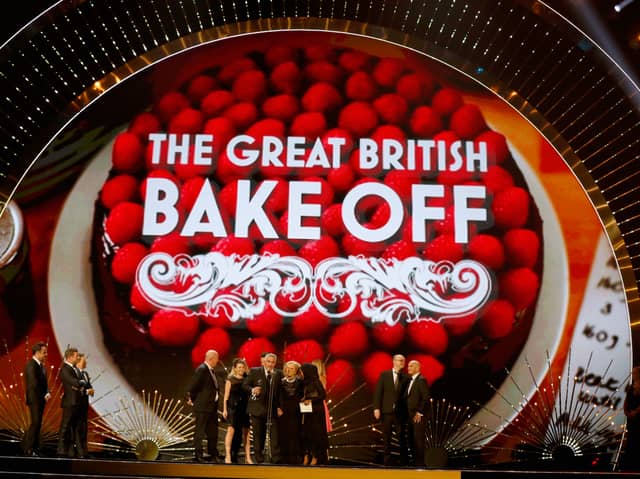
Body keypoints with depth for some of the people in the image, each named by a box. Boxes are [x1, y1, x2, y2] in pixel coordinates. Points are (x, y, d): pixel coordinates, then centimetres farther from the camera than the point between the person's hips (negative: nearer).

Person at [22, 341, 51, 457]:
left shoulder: (40, 365, 15)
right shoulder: (31, 365, -14)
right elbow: (34, 384, -20)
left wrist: (47, 393, -1)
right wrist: (44, 395, -13)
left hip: (41, 399, 9)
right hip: (34, 399, -9)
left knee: (37, 424, 10)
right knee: (35, 423, -10)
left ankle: (35, 447, 14)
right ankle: (28, 449, -6)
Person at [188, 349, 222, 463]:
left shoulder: (212, 370, 14)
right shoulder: (201, 369, -16)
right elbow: (193, 386, -15)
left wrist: (218, 395, 8)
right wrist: (192, 399, -4)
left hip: (212, 406, 9)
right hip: (202, 406, -9)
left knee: (213, 432, 14)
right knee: (199, 432, -1)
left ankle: (213, 455, 24)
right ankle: (198, 456, 4)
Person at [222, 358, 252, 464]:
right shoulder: (230, 379, 3)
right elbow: (226, 395, 0)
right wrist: (224, 409, -5)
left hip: (244, 408, 3)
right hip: (233, 407, -3)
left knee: (245, 432, 4)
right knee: (231, 430, -13)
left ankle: (247, 457, 9)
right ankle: (228, 456, -11)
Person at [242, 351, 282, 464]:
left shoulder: (279, 374, 6)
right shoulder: (254, 371, 2)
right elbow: (245, 385, 3)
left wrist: (279, 407, -1)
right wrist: (252, 390, -18)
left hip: (273, 409, 1)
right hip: (257, 408, -1)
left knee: (275, 434, -5)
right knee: (258, 436, 7)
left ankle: (276, 460, -3)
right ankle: (259, 460, 16)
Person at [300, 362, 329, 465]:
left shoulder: (315, 382, -12)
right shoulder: (305, 383, 11)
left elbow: (323, 395, -15)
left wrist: (311, 400, -18)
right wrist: (303, 399, 0)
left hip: (316, 411, -8)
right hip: (307, 411, 8)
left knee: (315, 433, -3)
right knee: (305, 433, 4)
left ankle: (316, 457, 3)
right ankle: (306, 456, 7)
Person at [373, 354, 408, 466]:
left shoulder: (405, 377, 5)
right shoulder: (384, 374, 3)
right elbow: (378, 391, 0)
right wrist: (376, 408, -8)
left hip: (400, 412, 0)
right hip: (386, 411, 0)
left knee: (402, 437, 2)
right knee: (386, 438, 6)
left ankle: (404, 462, 9)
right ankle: (387, 462, 13)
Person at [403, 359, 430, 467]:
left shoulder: (421, 380, -11)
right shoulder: (410, 380, 15)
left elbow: (426, 398, -17)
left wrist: (419, 413, -17)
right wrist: (407, 414, 9)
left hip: (418, 416, -8)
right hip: (410, 416, 8)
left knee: (418, 440, -4)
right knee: (411, 439, 11)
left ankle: (420, 463, 4)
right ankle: (414, 461, 19)